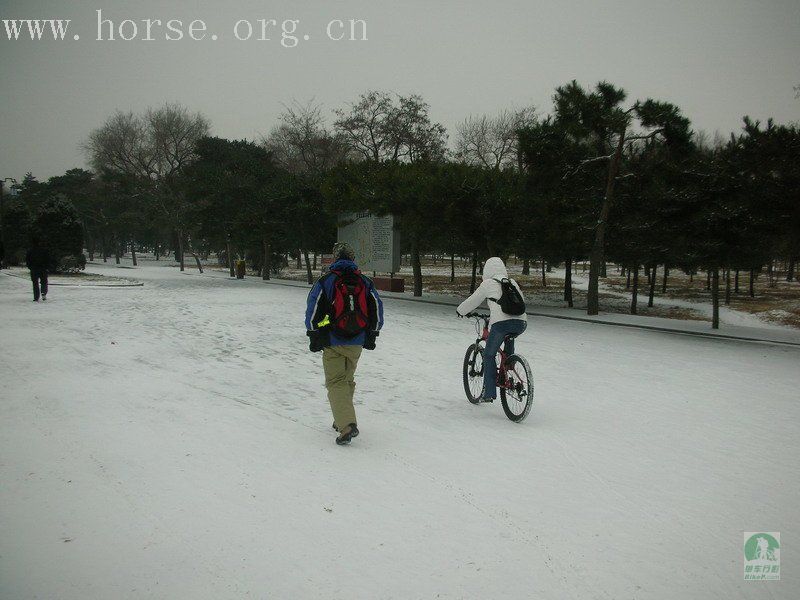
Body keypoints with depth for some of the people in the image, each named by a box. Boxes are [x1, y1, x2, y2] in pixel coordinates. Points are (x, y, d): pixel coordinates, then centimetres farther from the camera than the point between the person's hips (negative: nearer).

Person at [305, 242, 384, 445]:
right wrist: (372, 335, 16)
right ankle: (342, 420, 30)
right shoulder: (365, 282, 5)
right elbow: (377, 309, 7)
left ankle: (347, 425, -19)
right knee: (348, 379, 20)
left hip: (332, 343, -4)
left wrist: (314, 336, 2)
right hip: (357, 344, 4)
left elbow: (312, 310, -7)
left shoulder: (325, 281, -5)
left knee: (336, 382, -2)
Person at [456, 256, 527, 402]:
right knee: (509, 337, 37)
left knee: (489, 355, 12)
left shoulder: (488, 283, 10)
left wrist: (460, 311, 36)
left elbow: (473, 301, 18)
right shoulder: (513, 282, 23)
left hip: (501, 323, -5)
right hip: (521, 323, 5)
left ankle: (489, 392, 7)